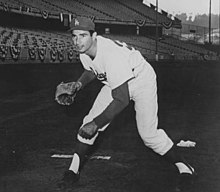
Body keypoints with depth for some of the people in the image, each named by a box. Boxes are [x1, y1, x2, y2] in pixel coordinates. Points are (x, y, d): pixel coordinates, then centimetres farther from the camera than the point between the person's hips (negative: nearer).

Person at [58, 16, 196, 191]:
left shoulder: (111, 55, -40)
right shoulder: (84, 50, -15)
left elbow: (122, 99, -41)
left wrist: (96, 124, -40)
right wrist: (80, 83, -11)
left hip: (142, 80, -7)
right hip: (117, 83, 7)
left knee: (148, 133, -13)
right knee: (90, 121, -5)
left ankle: (183, 166, 10)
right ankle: (73, 170, 7)